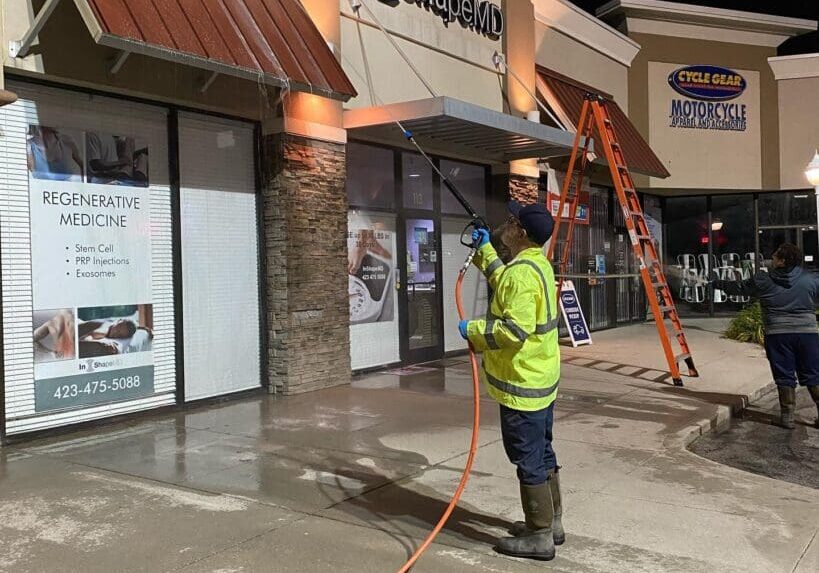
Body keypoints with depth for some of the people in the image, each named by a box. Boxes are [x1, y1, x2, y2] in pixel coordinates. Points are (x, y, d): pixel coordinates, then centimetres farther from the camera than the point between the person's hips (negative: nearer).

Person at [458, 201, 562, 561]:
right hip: (540, 378, 10)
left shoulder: (522, 272, -23)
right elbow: (505, 284, 29)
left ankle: (539, 536, 11)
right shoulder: (537, 264, 9)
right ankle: (551, 521, 31)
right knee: (542, 453, 19)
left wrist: (472, 330, -16)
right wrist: (485, 249, 30)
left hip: (522, 383, -10)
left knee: (528, 460, 0)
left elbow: (514, 330, -29)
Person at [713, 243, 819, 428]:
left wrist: (718, 283, 27)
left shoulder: (762, 280, 0)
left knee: (784, 377, 5)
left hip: (778, 335, -1)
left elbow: (738, 288, 12)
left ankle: (787, 416, 7)